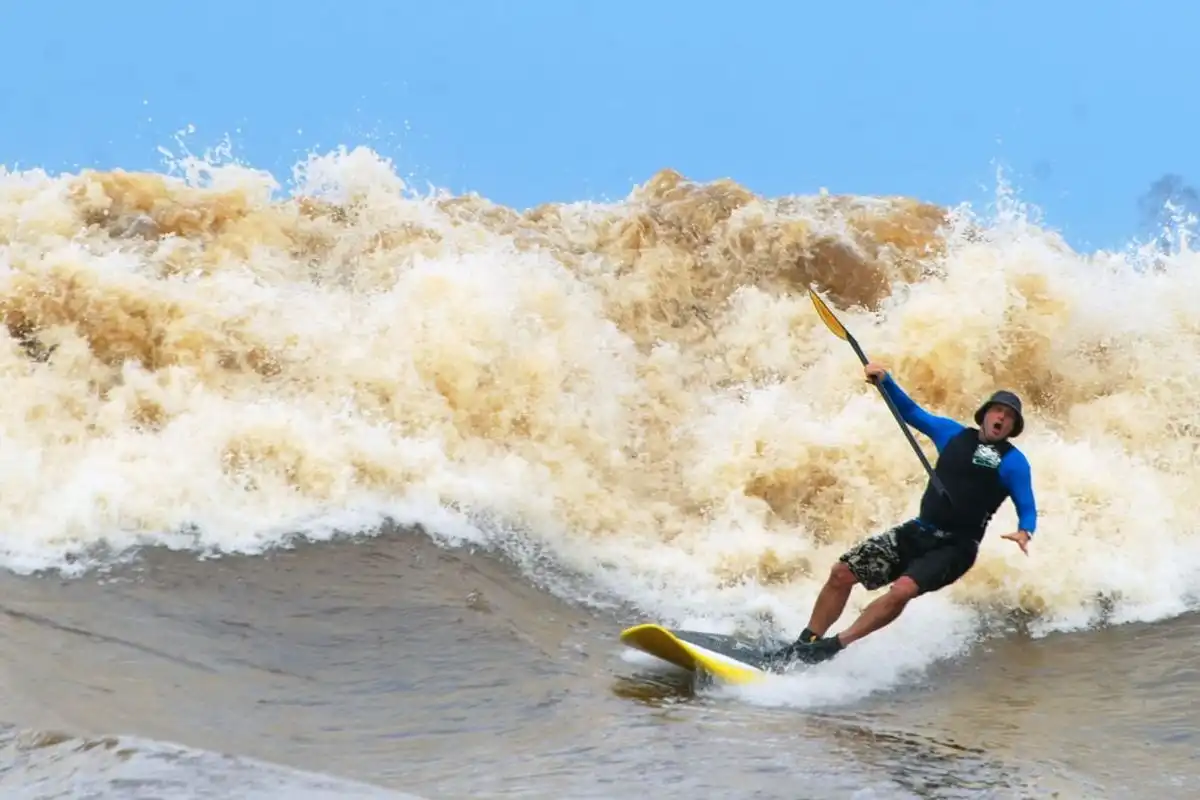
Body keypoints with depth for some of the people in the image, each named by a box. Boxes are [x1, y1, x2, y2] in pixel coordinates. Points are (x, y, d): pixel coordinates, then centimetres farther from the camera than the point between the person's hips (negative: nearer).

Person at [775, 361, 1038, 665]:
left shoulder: (1013, 461, -1)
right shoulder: (953, 434, 12)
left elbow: (1028, 509, -4)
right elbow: (911, 412, 18)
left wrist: (1023, 533, -27)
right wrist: (884, 380, 3)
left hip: (955, 547, -5)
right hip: (918, 532, 5)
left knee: (902, 590, -30)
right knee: (842, 572, -5)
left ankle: (835, 646, -25)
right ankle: (804, 644, 4)